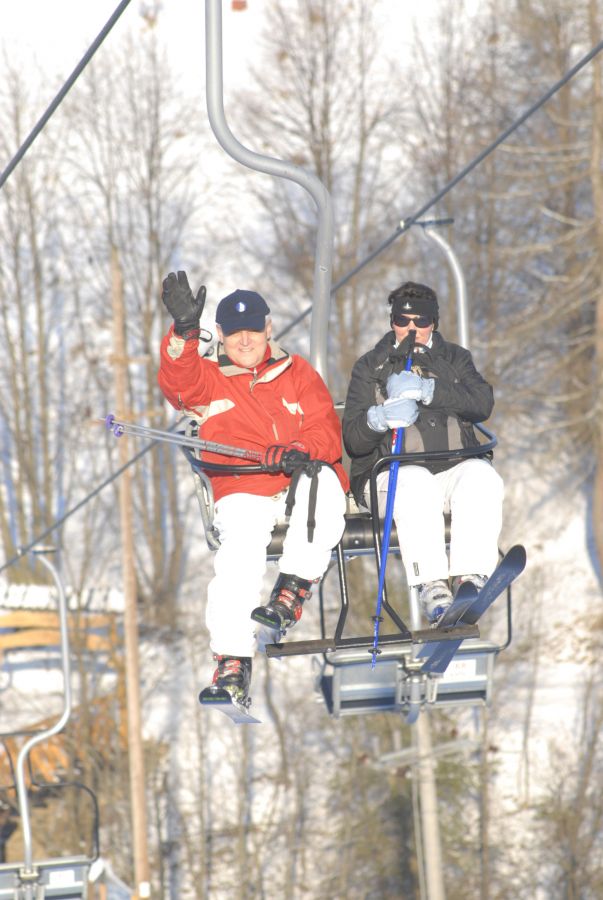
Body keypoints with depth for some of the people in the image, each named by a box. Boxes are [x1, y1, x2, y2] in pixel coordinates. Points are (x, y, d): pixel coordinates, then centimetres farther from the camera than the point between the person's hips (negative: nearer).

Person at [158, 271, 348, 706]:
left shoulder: (298, 373, 18)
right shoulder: (207, 378, 16)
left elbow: (327, 433, 8)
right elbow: (179, 384, -9)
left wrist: (300, 451, -17)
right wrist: (184, 331, -27)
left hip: (303, 478, 1)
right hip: (243, 493, 0)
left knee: (322, 482, -35)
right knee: (240, 545, -30)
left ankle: (292, 592, -36)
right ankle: (232, 660, -33)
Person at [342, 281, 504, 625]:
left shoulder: (455, 358, 18)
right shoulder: (370, 367, 15)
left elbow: (483, 403, -5)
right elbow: (353, 441, 4)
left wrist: (425, 388, -18)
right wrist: (380, 417, -20)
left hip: (455, 469, 2)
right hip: (393, 472, -1)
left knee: (481, 475, -32)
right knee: (416, 482, -36)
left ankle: (470, 577, -42)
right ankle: (431, 586, -44)